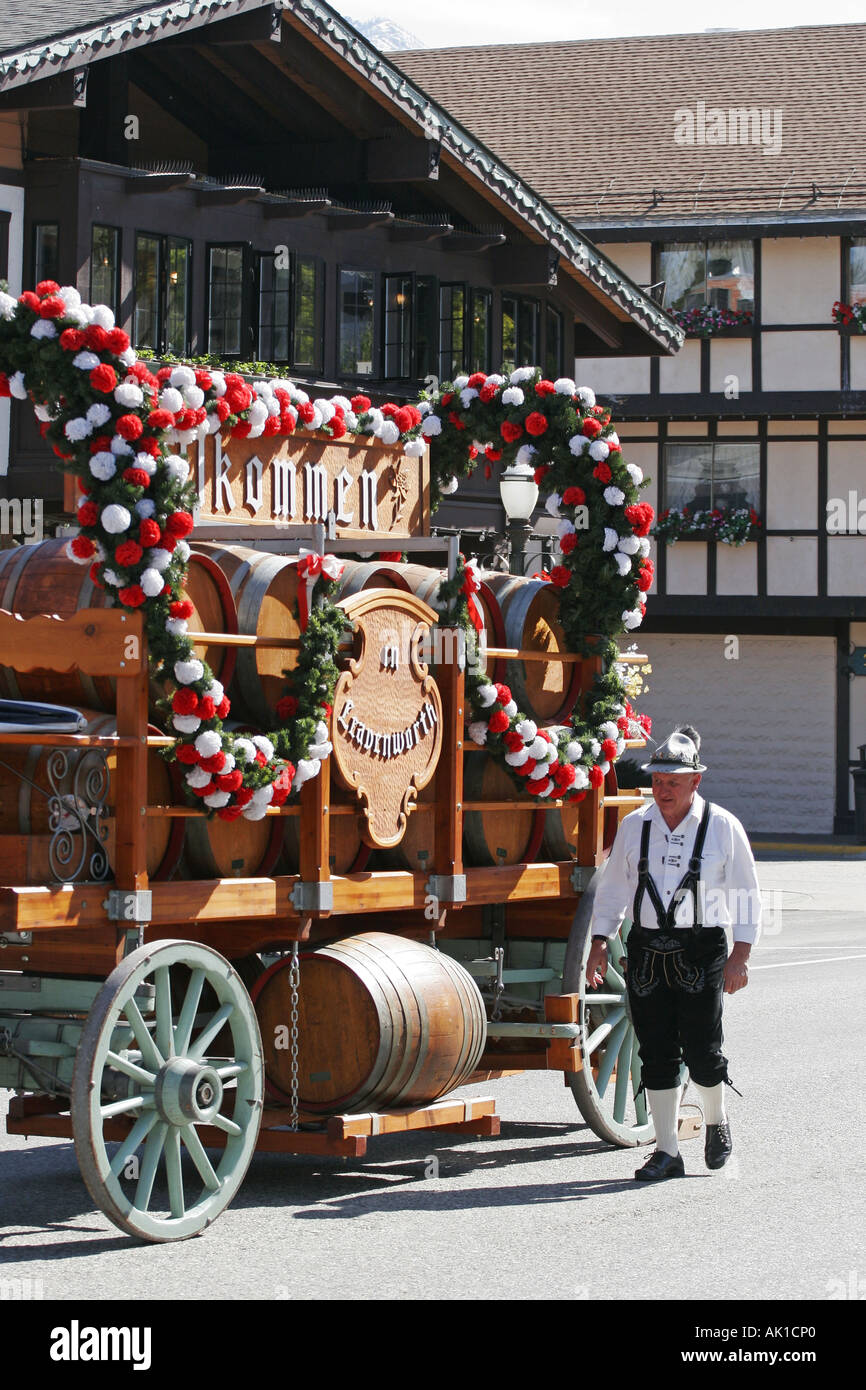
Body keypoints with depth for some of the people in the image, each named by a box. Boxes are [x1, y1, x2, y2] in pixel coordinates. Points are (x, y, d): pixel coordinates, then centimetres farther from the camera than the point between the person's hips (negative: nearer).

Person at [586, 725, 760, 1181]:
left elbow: (745, 895, 2)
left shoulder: (722, 827, -2)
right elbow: (612, 888, 15)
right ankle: (666, 1152, 9)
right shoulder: (635, 826, 6)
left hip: (701, 953, -3)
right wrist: (599, 944, 9)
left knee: (701, 1052, -4)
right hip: (646, 951, 3)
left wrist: (740, 955, -5)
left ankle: (716, 1119, 27)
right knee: (657, 1053, 1)